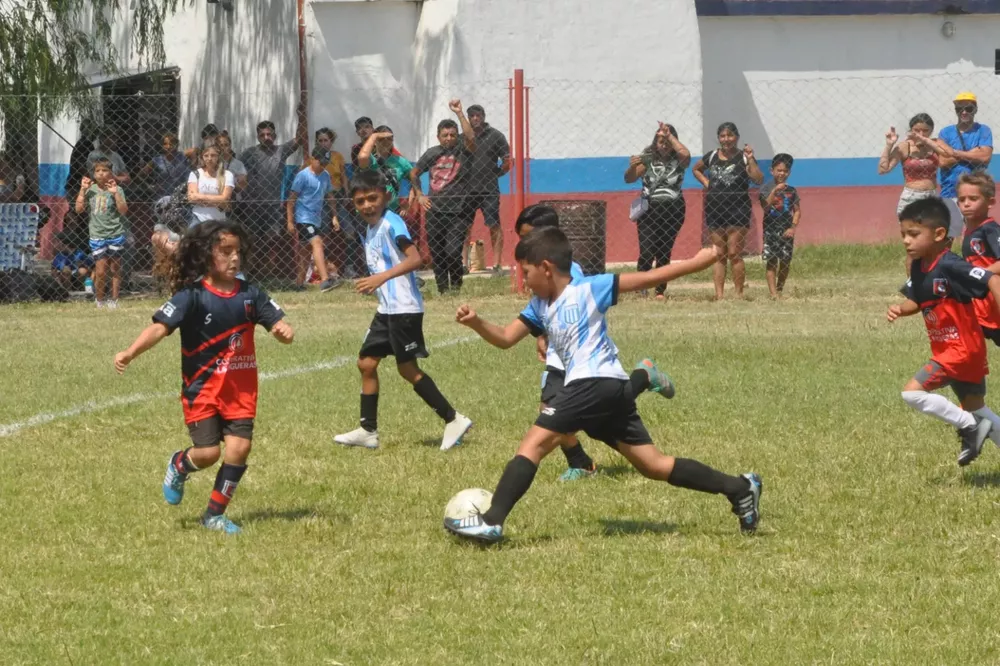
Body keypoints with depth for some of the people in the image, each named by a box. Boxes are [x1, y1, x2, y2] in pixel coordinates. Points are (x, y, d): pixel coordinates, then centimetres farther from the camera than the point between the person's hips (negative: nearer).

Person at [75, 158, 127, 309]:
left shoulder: (117, 190, -4)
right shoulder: (90, 190, 2)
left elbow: (124, 211, -12)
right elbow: (78, 209, -3)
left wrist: (115, 193, -20)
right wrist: (83, 190, -7)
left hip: (115, 234, 0)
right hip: (97, 235, 0)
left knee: (115, 268, 9)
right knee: (100, 271, -3)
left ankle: (114, 300, 19)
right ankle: (99, 300, 14)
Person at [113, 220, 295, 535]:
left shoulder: (250, 294, 0)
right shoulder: (191, 296, -12)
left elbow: (278, 323, -3)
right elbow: (160, 327, -21)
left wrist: (284, 330, -28)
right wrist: (130, 353, -37)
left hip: (240, 388, 3)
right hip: (202, 388, -3)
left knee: (239, 448, -7)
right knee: (208, 452, -9)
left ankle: (214, 514, 12)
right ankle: (179, 465, 29)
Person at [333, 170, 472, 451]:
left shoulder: (391, 224, -15)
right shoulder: (371, 230, 13)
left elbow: (415, 259, -26)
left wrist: (382, 277, -34)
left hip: (404, 308, -10)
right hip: (386, 309, 10)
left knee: (408, 368, -6)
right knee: (366, 362, 9)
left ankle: (454, 420, 0)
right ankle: (368, 431, 17)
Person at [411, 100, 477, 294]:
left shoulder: (463, 151, -2)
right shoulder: (432, 154, 9)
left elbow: (470, 137, -24)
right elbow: (414, 174, 22)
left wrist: (459, 113, -24)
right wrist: (418, 194, 11)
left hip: (457, 212, -4)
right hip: (434, 211, 4)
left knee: (453, 251, -16)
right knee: (436, 253, 7)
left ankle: (456, 284, 5)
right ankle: (443, 289, 18)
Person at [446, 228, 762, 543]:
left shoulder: (589, 289, -3)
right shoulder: (540, 306, 21)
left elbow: (647, 278, -1)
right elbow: (506, 338, 20)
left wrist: (698, 262, -3)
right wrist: (476, 323, 0)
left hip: (596, 383, -10)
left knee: (532, 444, -12)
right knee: (654, 465, 10)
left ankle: (492, 521, -18)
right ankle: (739, 488, 10)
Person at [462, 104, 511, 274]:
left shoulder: (495, 136, 2)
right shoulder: (463, 137, 10)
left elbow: (508, 161, 2)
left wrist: (494, 175, -1)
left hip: (489, 190, -3)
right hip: (467, 190, 3)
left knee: (494, 226, -5)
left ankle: (497, 264, -3)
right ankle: (463, 262, 7)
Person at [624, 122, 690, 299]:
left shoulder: (677, 160, 0)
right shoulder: (648, 158, 1)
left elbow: (685, 154, -24)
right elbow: (629, 179, -3)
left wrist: (670, 135, -17)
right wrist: (632, 166, -24)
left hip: (673, 211, 1)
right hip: (649, 210, -1)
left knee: (664, 253, 6)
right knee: (646, 252, -12)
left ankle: (661, 291, 13)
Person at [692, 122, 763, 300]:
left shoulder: (743, 157, -2)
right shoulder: (712, 157, 10)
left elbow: (759, 179, -13)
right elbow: (696, 169, 30)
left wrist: (750, 160, -22)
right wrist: (706, 183, 13)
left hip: (737, 209, -4)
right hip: (714, 208, 4)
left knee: (734, 254, -6)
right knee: (718, 256, 6)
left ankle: (739, 293, -1)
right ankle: (718, 295, 6)